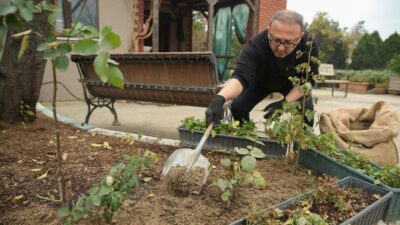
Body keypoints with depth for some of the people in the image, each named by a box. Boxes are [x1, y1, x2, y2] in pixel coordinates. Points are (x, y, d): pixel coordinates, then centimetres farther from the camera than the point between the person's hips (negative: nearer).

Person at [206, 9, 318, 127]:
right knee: (238, 106, -15)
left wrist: (285, 102, -37)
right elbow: (241, 76, -51)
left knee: (307, 110, -20)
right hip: (262, 81, 0)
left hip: (293, 84, 1)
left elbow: (307, 80, -23)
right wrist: (219, 98, -70)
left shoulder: (309, 46, -34)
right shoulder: (256, 45, -40)